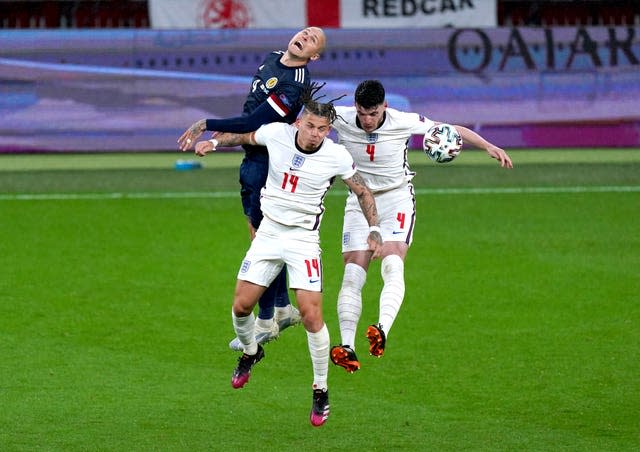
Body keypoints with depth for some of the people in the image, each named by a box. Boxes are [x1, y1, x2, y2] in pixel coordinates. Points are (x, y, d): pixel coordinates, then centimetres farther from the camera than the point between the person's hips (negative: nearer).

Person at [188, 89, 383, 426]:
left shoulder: (337, 156, -13)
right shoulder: (276, 133, -9)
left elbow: (362, 192, 2)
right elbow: (246, 137, 14)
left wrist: (374, 230, -5)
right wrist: (214, 142, 2)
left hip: (303, 239, -3)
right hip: (268, 232, 3)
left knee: (311, 314, -15)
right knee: (241, 305, 1)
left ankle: (321, 392, 0)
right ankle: (250, 352, 36)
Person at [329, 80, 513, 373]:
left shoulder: (403, 123, -14)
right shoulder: (340, 119, -11)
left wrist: (488, 146, -11)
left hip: (397, 200, -2)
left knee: (393, 266, -26)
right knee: (352, 275, -11)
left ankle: (382, 330, -43)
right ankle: (347, 347, -15)